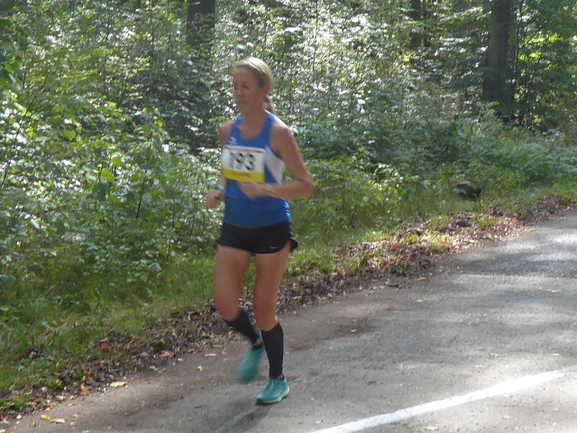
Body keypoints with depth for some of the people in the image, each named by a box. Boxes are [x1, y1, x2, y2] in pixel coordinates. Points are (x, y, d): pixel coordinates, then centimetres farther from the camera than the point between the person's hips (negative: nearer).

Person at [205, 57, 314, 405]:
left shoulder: (278, 133, -13)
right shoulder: (228, 131, 4)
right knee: (225, 304, -4)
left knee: (264, 310, 2)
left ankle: (278, 380, 24)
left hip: (271, 230, -5)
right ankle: (256, 344, 30)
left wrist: (265, 189, -28)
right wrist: (218, 193, -2)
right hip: (234, 229, 5)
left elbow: (306, 186, -14)